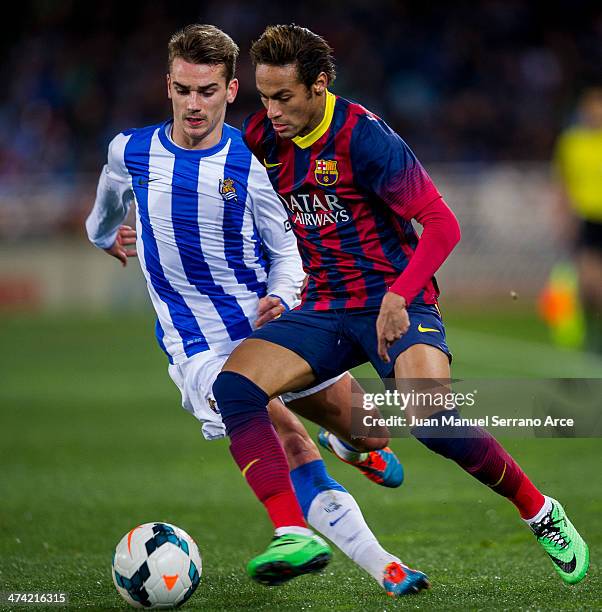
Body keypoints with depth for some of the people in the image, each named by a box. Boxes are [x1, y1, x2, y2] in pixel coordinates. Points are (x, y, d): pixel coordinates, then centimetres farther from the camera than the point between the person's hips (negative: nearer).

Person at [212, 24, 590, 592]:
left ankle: (541, 513, -3)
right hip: (322, 311, 6)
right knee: (233, 385, -20)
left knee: (434, 422, -29)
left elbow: (441, 224, -15)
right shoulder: (260, 137, 1)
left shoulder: (363, 137, -16)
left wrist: (398, 297, -24)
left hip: (395, 305, -6)